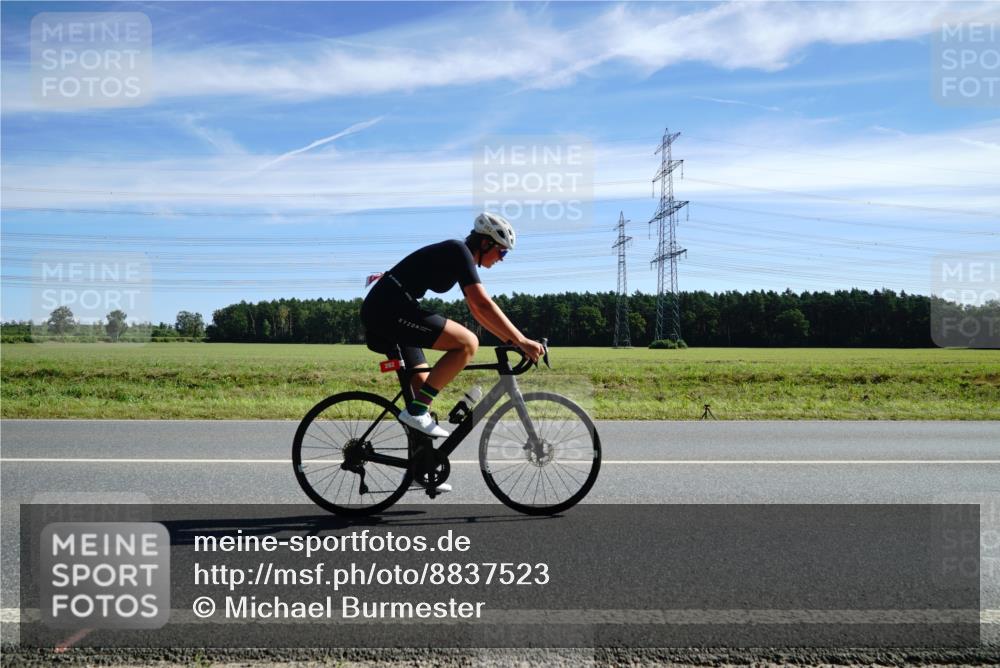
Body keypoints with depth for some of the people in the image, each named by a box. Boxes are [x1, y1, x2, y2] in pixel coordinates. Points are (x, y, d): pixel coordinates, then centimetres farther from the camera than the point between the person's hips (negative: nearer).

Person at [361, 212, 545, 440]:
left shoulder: (459, 257, 21)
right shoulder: (460, 251, -9)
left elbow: (477, 311, 25)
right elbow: (483, 305, -20)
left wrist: (512, 340, 20)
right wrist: (522, 341, -19)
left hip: (378, 310, 11)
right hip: (391, 308, -11)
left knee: (424, 387, 13)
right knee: (468, 343, -16)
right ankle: (416, 411, -14)